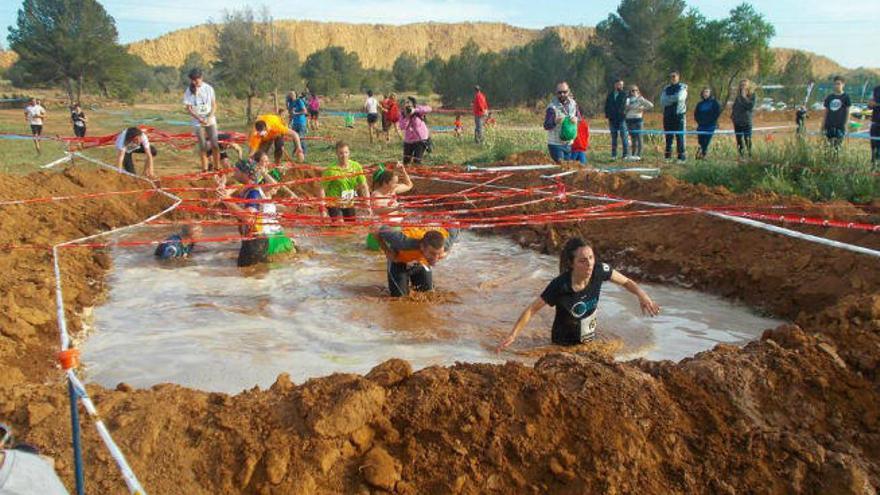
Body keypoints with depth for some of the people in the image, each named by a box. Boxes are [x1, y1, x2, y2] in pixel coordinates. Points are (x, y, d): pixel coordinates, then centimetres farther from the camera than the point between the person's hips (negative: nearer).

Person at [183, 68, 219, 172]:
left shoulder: (208, 88, -2)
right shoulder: (188, 91, -4)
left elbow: (214, 104, 2)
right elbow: (188, 109, -4)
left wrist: (210, 117, -14)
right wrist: (199, 119, -18)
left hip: (210, 120, 1)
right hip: (198, 122, -1)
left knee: (215, 144, -5)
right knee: (203, 146, 1)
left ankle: (217, 167, 6)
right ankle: (204, 168, 11)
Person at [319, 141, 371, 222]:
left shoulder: (356, 167, -6)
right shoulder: (331, 170, -18)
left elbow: (364, 187, 1)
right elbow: (322, 189, -14)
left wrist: (368, 205, -5)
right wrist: (322, 209, -18)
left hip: (349, 205, 5)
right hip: (334, 204, -5)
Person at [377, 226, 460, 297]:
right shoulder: (406, 242, -47)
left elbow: (454, 229, -13)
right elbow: (383, 231, -32)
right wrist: (389, 253, -23)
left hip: (422, 263, 3)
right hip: (400, 263, -3)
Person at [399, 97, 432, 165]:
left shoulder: (418, 109, -9)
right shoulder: (403, 115, 1)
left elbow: (428, 109, -27)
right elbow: (401, 127, -10)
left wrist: (415, 110, -32)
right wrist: (406, 117, -21)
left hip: (420, 139, -4)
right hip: (408, 140, 5)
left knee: (416, 161, -12)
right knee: (406, 161, 8)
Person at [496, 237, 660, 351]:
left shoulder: (600, 270, -23)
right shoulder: (559, 285, -33)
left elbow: (626, 282, -5)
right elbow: (532, 309, -24)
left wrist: (642, 296, -24)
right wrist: (513, 335, -33)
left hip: (589, 339, 4)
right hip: (564, 344, -4)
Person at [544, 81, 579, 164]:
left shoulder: (573, 103, 3)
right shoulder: (552, 107, -15)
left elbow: (577, 116, 17)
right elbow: (546, 126, -20)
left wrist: (576, 119, -9)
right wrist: (555, 122, -42)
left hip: (569, 144, 6)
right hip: (555, 144, -6)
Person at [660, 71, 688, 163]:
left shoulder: (683, 87, 5)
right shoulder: (666, 88, 15)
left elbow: (680, 97, -14)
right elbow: (662, 102, 1)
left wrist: (668, 99, -1)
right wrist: (674, 99, -7)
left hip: (679, 115, -4)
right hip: (668, 116, 4)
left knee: (680, 136, -7)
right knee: (668, 137, 5)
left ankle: (681, 157, -5)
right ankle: (667, 156, 10)